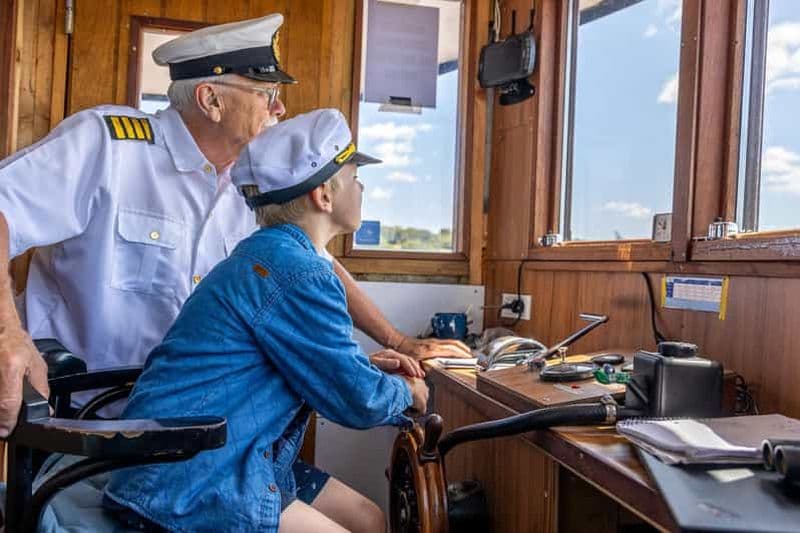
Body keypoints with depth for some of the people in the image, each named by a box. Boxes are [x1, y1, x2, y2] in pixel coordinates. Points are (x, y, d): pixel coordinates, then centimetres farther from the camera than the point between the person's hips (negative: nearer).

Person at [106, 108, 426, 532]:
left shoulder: (266, 256, 12)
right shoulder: (296, 273, -20)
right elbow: (359, 401, -16)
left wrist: (366, 367, 17)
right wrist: (407, 391, 3)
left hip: (206, 462, 10)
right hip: (186, 485, -10)